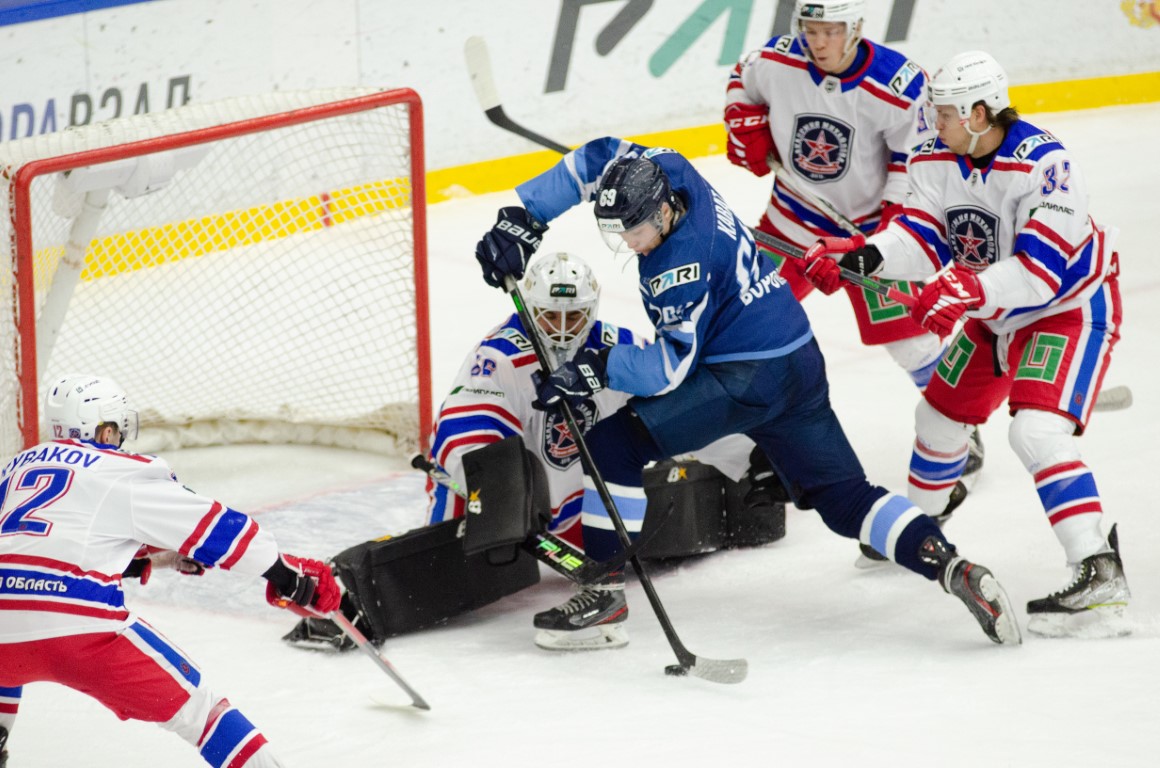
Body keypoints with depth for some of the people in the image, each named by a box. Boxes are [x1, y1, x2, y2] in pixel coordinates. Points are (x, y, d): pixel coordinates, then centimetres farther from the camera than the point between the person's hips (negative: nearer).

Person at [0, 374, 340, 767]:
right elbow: (213, 527, 10)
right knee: (194, 704, 4)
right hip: (78, 626, -5)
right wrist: (290, 576, 18)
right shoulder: (126, 473, 9)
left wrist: (141, 559, 36)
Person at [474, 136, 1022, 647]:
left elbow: (673, 366, -21)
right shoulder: (664, 172, -3)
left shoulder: (686, 262, -24)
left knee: (615, 446, -10)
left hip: (748, 377, -10)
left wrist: (598, 369, -23)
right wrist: (522, 220, 6)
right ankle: (948, 564, -4)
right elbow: (598, 159, 10)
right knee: (844, 496, 10)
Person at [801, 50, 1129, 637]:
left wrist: (968, 292, -48)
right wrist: (861, 255, -33)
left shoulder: (1045, 166, -31)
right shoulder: (936, 161, -8)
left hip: (1071, 305, -8)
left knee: (1037, 430, -27)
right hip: (998, 308, 9)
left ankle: (1099, 575, -31)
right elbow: (921, 238, -15)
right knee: (941, 414, 19)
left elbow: (1043, 266, -37)